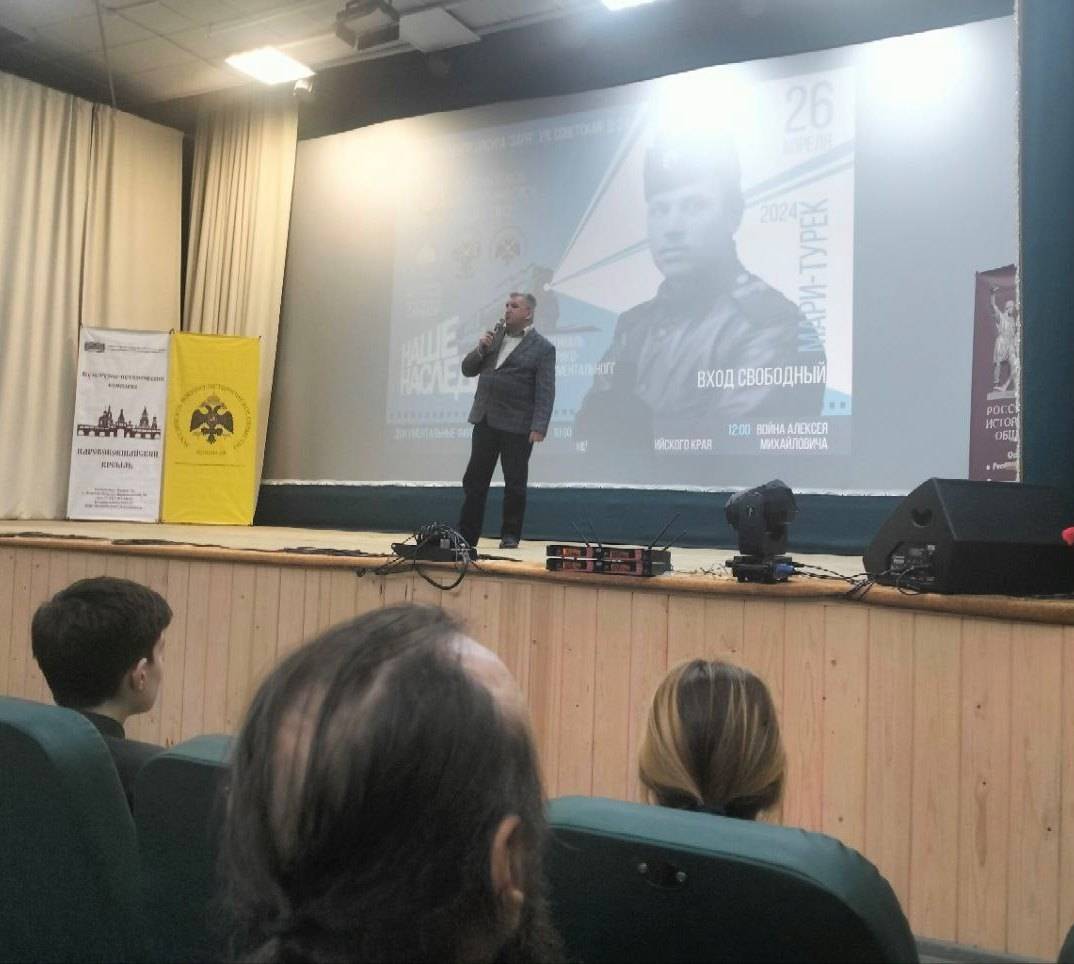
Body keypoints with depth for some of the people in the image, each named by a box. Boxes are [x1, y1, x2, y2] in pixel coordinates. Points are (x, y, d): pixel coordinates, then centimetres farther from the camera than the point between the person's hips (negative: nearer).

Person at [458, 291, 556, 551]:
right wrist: (481, 349, -4)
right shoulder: (495, 335, 13)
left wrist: (539, 427, -19)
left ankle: (510, 536, 17)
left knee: (514, 483, 5)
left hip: (517, 425, -5)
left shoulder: (542, 348, -5)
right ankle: (466, 536, 13)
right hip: (485, 420, 5)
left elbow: (546, 392, -10)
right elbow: (468, 370, 14)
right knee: (474, 481, 7)